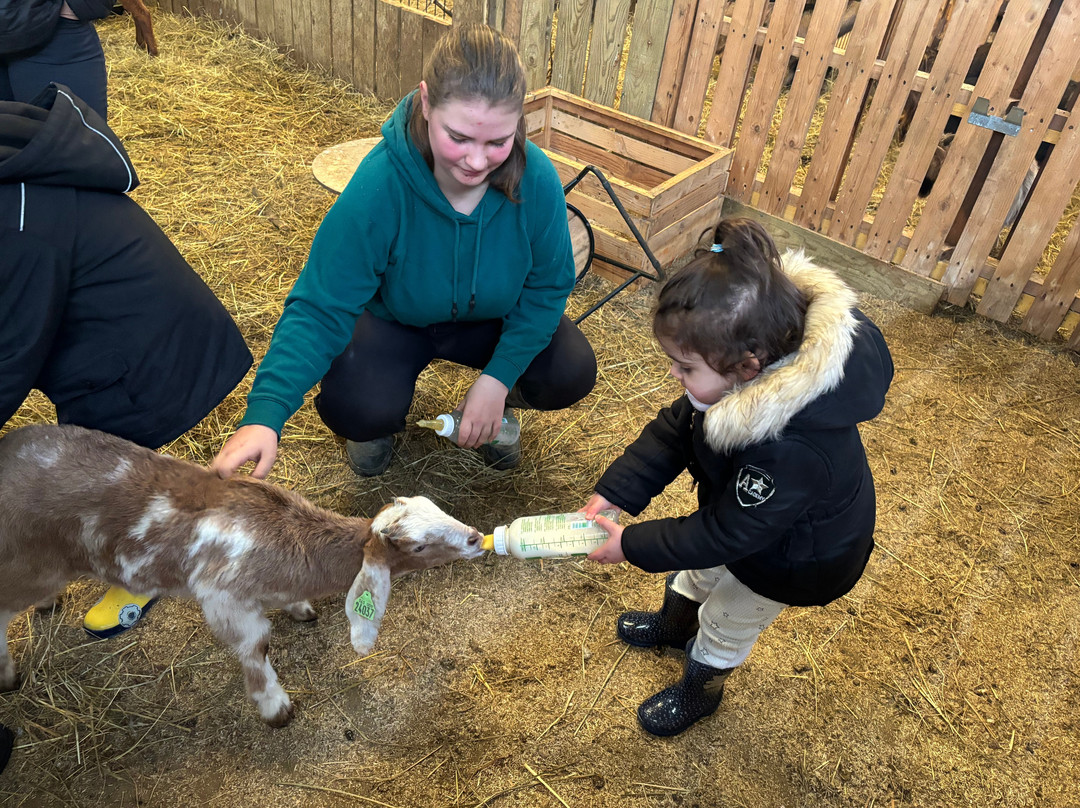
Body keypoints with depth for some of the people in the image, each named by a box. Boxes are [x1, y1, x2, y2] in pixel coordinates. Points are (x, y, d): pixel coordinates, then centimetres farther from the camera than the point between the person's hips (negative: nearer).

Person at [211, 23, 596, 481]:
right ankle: (385, 415, 10)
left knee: (571, 374, -21)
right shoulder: (379, 185, -33)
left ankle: (496, 401, 13)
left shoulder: (536, 178, -27)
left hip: (492, 318, 3)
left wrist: (497, 378, -21)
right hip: (394, 319, -2)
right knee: (356, 410, -30)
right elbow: (320, 308, -30)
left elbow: (548, 285, -12)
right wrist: (264, 416, -44)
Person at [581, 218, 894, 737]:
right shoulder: (750, 366, -26)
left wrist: (632, 546, -24)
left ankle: (699, 693, 51)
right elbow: (674, 430, -14)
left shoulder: (790, 451, -48)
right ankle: (674, 625, 64)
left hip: (794, 556, -7)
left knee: (726, 623, 19)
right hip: (745, 510, 7)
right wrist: (613, 493, -19)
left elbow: (725, 533, -33)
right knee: (701, 570, 31)